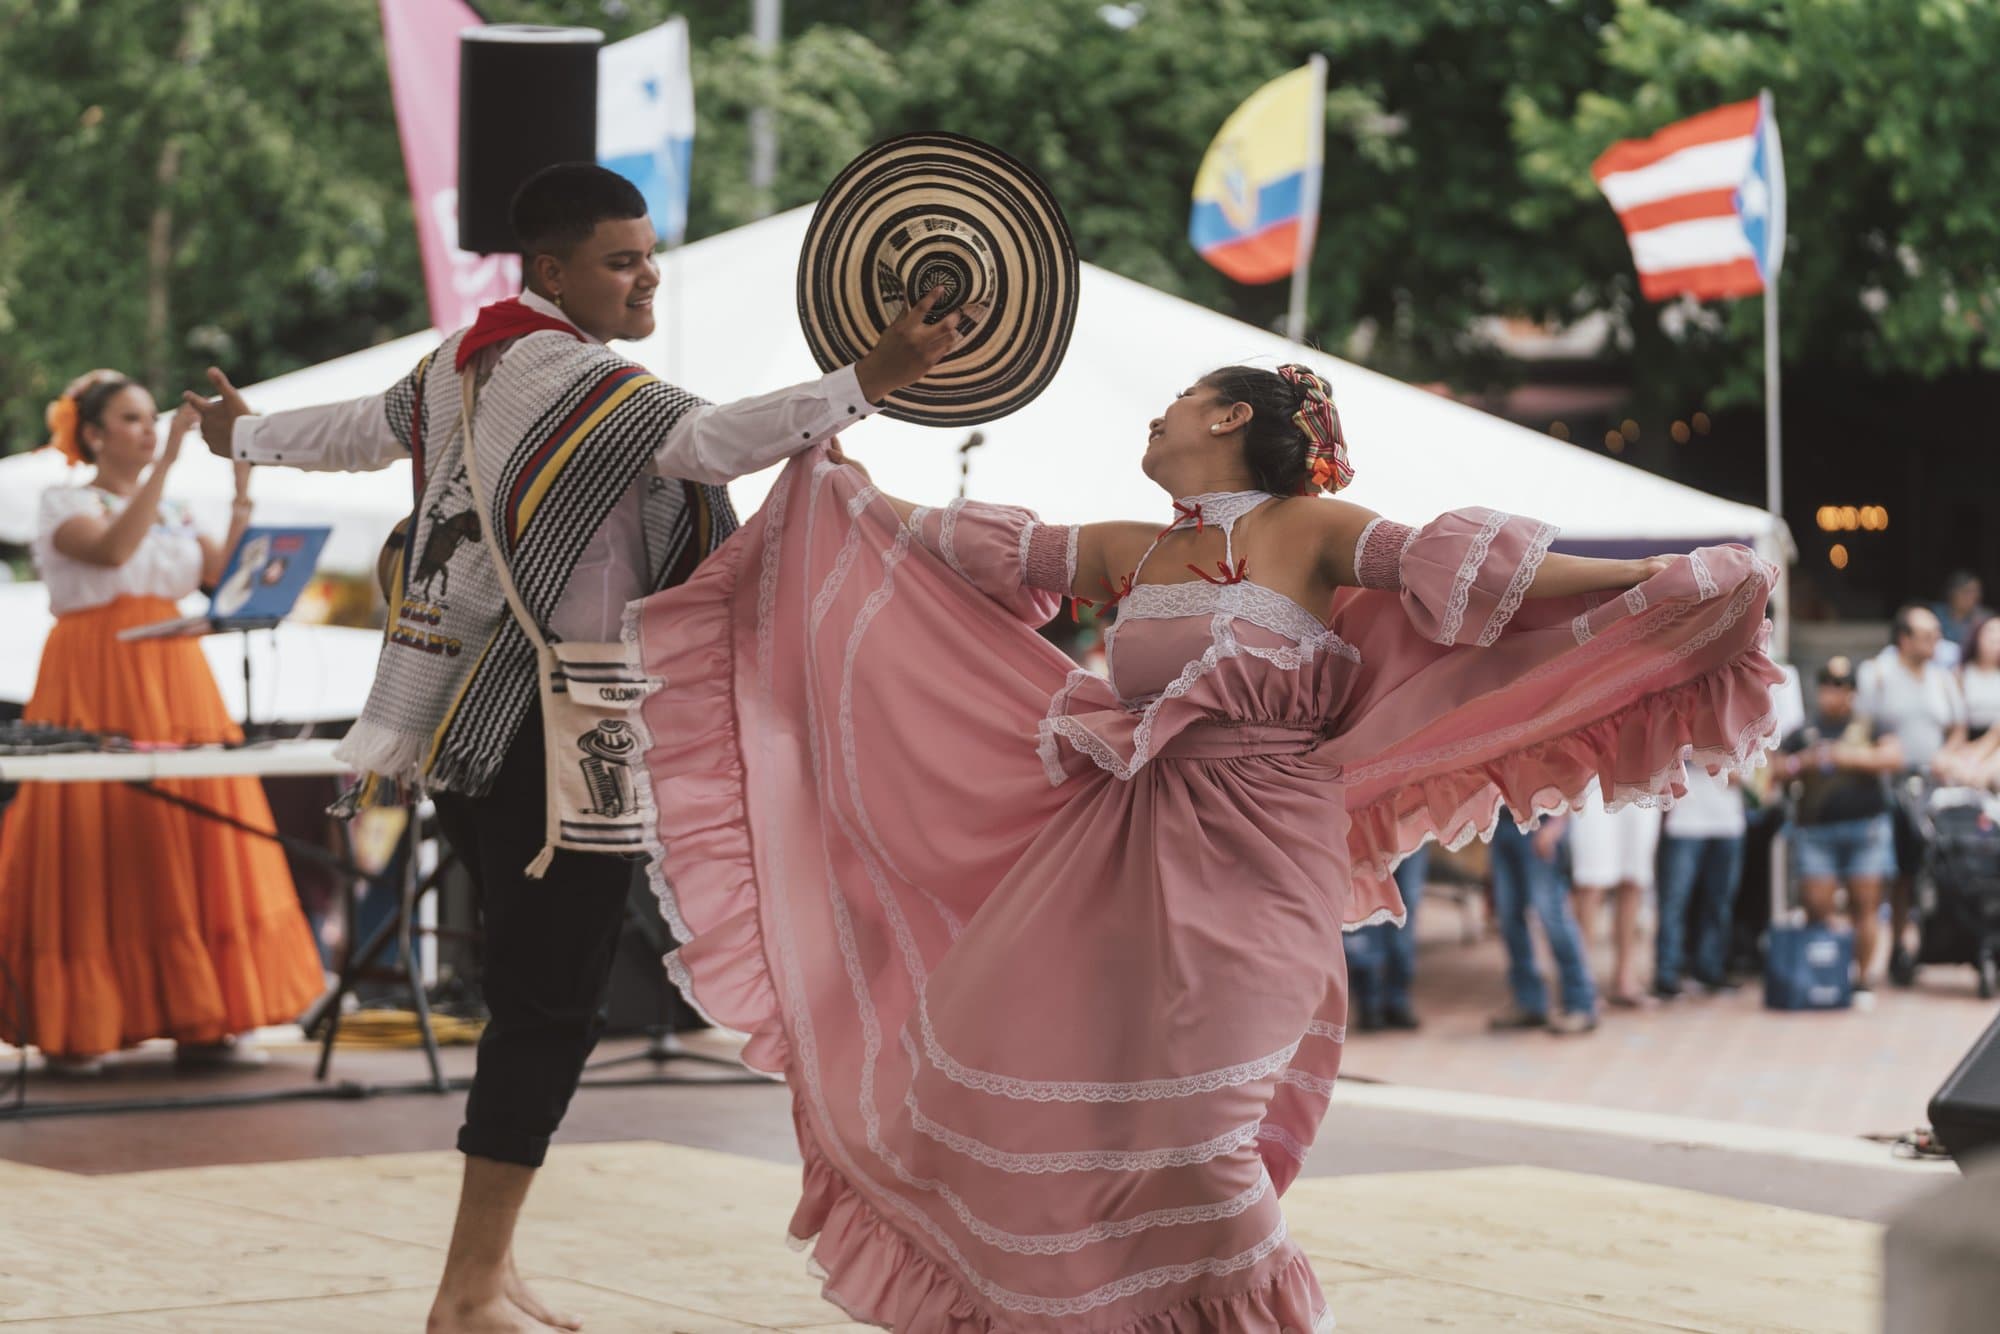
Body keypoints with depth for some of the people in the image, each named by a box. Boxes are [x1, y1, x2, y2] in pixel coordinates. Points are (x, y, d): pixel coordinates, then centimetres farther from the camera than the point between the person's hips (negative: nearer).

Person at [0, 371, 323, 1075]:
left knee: (193, 840, 0)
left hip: (176, 684, 6)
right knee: (95, 844, -7)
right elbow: (112, 550, -21)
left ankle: (200, 1022, 4)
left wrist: (244, 489, 0)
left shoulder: (170, 512, 17)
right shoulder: (64, 504, 0)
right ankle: (77, 1029, -1)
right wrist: (166, 463, -23)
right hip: (95, 688, -6)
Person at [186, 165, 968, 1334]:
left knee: (530, 994, 16)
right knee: (554, 1005, -4)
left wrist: (245, 433, 50)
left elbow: (362, 430, 30)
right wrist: (871, 379, -42)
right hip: (556, 738, -10)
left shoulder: (461, 365, 13)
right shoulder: (584, 385, -16)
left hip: (472, 729, 10)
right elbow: (713, 440, -33)